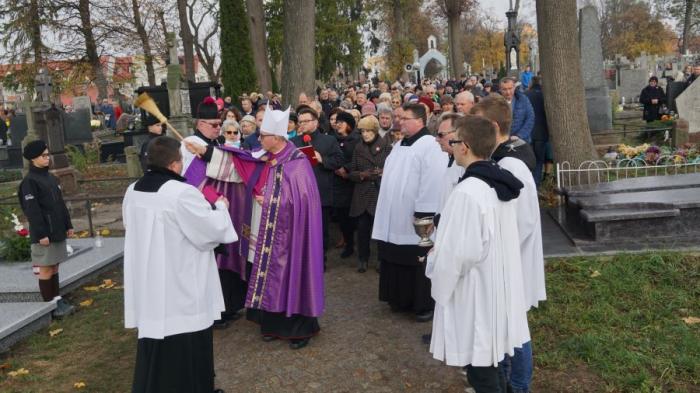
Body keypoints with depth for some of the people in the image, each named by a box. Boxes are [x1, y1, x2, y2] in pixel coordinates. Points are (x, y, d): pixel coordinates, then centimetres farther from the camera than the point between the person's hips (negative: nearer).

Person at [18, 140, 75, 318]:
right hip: (44, 234, -7)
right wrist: (41, 234, -18)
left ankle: (56, 298, 21)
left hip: (57, 231, 7)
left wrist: (68, 225, 15)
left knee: (54, 266, 13)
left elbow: (61, 204, 18)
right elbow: (32, 210, -15)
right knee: (46, 268, -1)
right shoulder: (29, 182, -11)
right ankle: (49, 304, 7)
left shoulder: (51, 178, 13)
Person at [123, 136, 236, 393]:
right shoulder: (182, 193, -22)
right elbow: (215, 229, -15)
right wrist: (220, 207, 6)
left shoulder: (132, 192, 3)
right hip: (181, 287, -7)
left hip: (148, 285, 8)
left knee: (155, 348, 20)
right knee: (187, 349, 8)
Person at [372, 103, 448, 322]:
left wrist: (422, 213, -21)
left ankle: (425, 305, 15)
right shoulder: (399, 145, 15)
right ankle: (400, 300, 28)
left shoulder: (430, 146, -14)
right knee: (397, 261, 15)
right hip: (395, 217, 9)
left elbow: (432, 181, -20)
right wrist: (387, 211, 18)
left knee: (417, 264, 2)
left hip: (415, 219, -8)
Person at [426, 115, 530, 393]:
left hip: (476, 294, -9)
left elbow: (458, 254, -23)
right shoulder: (501, 182, 3)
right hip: (500, 287, 9)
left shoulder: (467, 192, -25)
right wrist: (442, 245, 15)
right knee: (490, 366, 24)